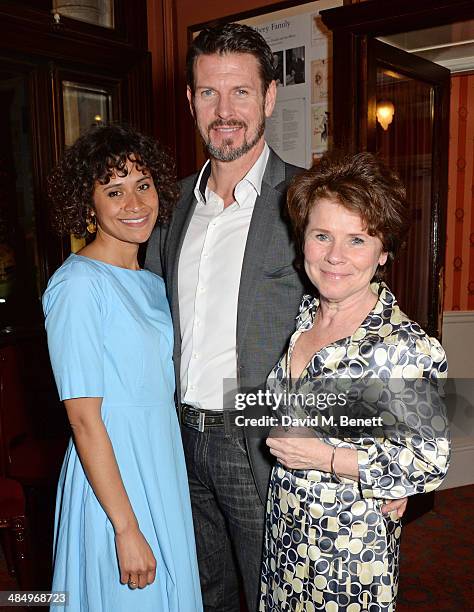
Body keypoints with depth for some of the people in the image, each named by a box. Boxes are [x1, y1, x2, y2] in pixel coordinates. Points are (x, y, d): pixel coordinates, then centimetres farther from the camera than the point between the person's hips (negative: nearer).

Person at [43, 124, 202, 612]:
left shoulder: (152, 283, 6)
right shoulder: (78, 284, -18)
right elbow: (84, 419, -19)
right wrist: (127, 528, -18)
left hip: (165, 472, 7)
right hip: (109, 478, -7)